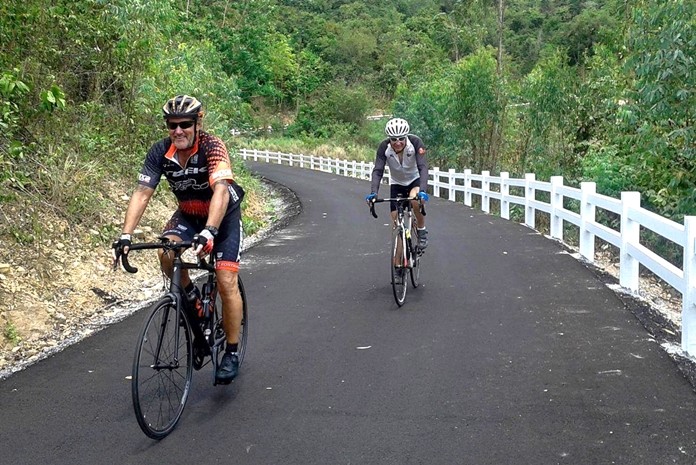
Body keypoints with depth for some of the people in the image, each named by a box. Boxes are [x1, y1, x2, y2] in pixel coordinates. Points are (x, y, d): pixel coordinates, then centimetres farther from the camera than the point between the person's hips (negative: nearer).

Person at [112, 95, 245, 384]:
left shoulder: (212, 147, -30)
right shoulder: (160, 152, -17)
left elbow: (221, 191, -43)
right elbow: (142, 194, -22)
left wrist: (209, 232, -58)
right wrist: (126, 235, -34)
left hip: (223, 215, -4)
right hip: (188, 214, 4)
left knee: (226, 283, -13)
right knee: (166, 253, -27)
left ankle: (232, 353, 2)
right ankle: (193, 302, 1)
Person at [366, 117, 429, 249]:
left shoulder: (415, 142, -30)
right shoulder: (384, 147, -25)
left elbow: (423, 167, -36)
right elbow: (378, 170, -28)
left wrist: (423, 190, -51)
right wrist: (373, 193, -43)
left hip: (415, 179, -2)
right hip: (396, 183, 2)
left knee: (415, 199, -34)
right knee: (396, 219, -4)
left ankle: (422, 231, -10)